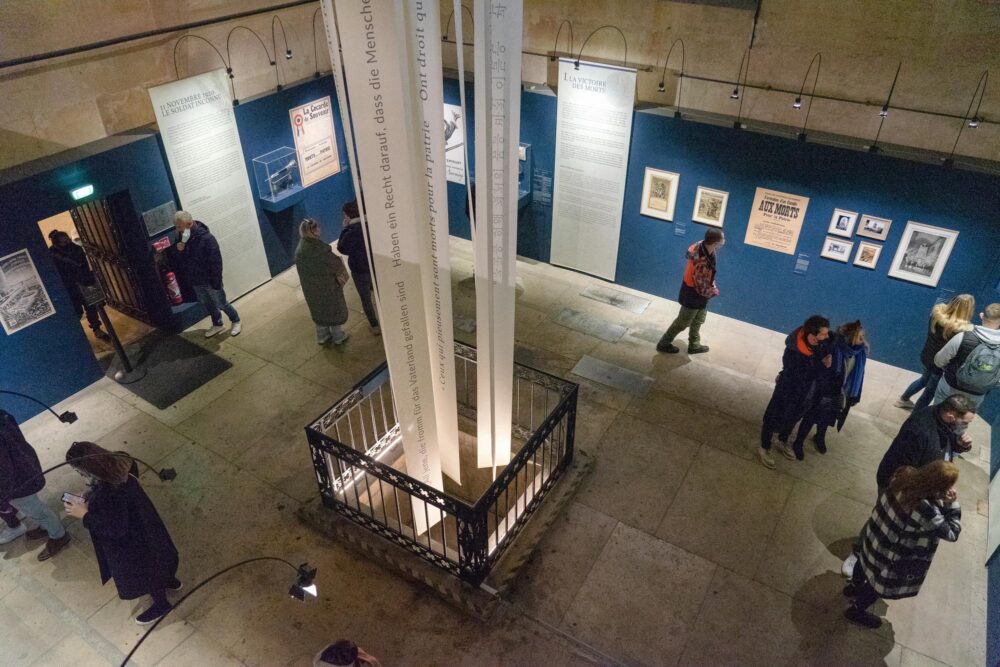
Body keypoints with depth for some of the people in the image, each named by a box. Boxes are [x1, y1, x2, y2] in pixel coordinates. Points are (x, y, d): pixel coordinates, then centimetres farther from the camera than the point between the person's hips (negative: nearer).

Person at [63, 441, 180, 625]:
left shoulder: (111, 493, -42)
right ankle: (170, 582, 60)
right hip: (141, 524, 8)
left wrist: (85, 515, -22)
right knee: (153, 559, 33)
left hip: (133, 540, -7)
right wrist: (91, 497, -5)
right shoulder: (117, 464, -17)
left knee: (145, 569, 21)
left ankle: (160, 604, 48)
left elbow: (116, 529, -28)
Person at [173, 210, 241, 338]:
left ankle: (236, 321, 32)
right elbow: (179, 259, 5)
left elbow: (216, 262, -23)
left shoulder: (206, 238, -27)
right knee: (206, 303, 22)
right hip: (195, 281, 7)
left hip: (209, 280, -7)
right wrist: (179, 251, -18)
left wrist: (216, 282, -20)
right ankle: (217, 324, 42)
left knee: (221, 303, 10)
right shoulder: (181, 237, -5)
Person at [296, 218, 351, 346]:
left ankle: (322, 336, 40)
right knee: (333, 309, 17)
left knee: (318, 309, 24)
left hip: (310, 288, 5)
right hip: (327, 286, -5)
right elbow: (336, 265, -18)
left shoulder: (299, 251, -12)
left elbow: (301, 271, 1)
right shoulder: (322, 250, -30)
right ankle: (338, 336, 34)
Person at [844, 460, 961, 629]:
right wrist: (952, 505, -19)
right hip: (890, 558, -7)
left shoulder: (907, 475, -21)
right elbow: (952, 533, -22)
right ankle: (857, 610, 47)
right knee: (881, 583, 23)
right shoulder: (926, 511, -41)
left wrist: (942, 503, -11)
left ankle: (854, 587, 64)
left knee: (866, 560, 35)